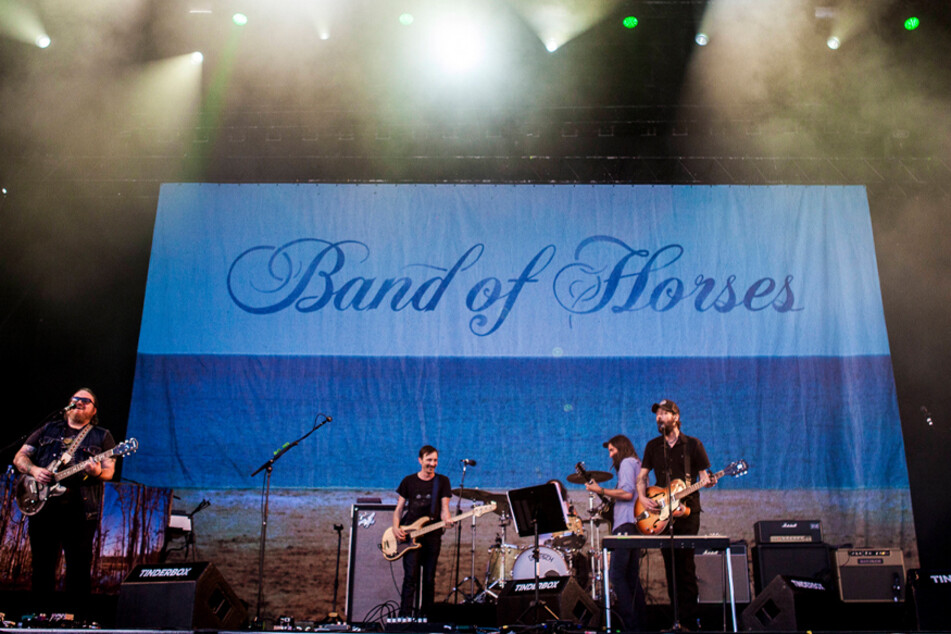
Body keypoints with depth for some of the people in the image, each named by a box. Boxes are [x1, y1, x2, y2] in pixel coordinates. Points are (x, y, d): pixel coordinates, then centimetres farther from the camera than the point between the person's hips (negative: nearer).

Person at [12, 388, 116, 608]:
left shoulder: (102, 436, 9)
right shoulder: (47, 430, 16)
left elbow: (109, 471, 1)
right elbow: (20, 457, 14)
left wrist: (98, 472, -22)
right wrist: (34, 470, -7)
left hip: (80, 510, -2)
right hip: (42, 505, 2)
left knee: (79, 564, 0)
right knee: (42, 563, 9)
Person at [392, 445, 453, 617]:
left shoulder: (442, 481, 8)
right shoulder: (409, 481, 8)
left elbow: (443, 508, 3)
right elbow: (399, 507, 9)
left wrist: (446, 519, -19)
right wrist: (396, 527, -7)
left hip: (433, 535, 1)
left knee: (429, 580, 5)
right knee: (411, 577, -11)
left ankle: (425, 616, 16)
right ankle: (405, 617, -9)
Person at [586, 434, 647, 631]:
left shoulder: (627, 462, -5)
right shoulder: (636, 464, 25)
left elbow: (627, 493, -18)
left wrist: (602, 491, -10)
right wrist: (604, 493, 20)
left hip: (626, 525, -11)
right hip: (634, 526, 11)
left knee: (617, 576, -12)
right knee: (632, 577, 12)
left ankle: (631, 625, -15)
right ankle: (642, 624, 13)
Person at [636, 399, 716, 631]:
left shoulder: (693, 444, 4)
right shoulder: (653, 445, 12)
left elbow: (703, 475, 4)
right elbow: (642, 477, 14)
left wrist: (707, 481, -19)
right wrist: (643, 498, -2)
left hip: (687, 510, -3)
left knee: (685, 564, -7)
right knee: (670, 566, 5)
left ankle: (689, 621, -2)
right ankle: (676, 617, 12)